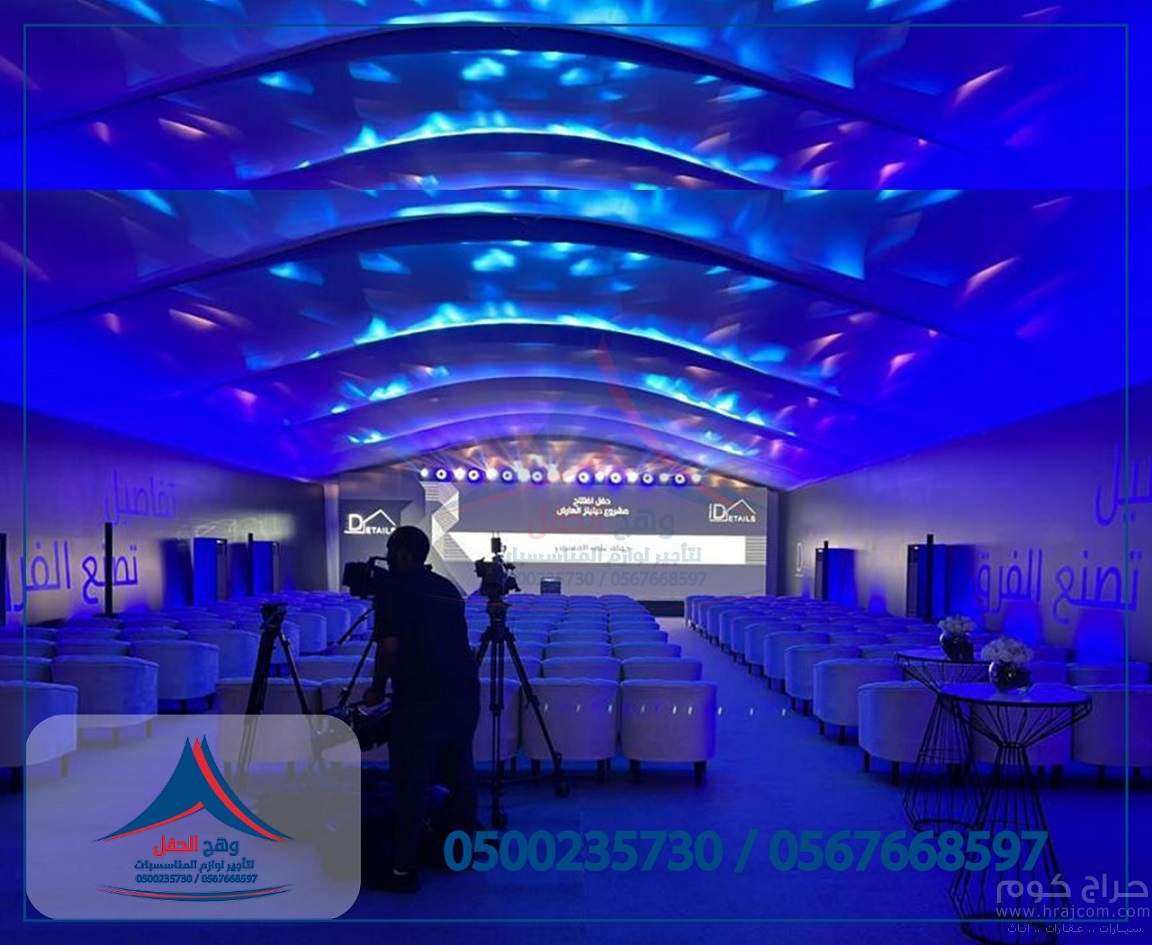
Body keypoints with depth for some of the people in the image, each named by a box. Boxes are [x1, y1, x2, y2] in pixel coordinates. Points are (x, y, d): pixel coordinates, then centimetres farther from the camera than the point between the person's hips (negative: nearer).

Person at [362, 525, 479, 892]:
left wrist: (377, 688, 3)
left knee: (412, 783, -1)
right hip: (464, 691, 7)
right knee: (459, 772, 16)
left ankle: (405, 869, 3)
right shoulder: (447, 588, 16)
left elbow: (390, 647, -11)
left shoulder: (394, 590, -4)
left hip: (420, 699, -7)